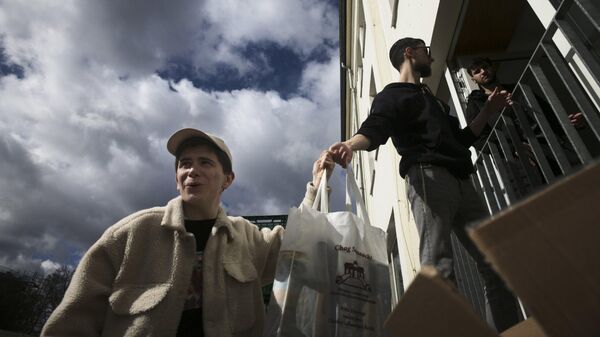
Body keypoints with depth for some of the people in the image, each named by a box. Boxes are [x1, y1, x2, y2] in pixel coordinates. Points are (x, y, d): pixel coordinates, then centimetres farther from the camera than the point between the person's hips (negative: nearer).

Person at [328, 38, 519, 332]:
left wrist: (487, 112, 30)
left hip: (461, 181, 8)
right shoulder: (393, 95, 10)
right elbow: (374, 129, -11)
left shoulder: (433, 100, 35)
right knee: (439, 265, -19)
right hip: (428, 176, -8)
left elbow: (460, 139, 38)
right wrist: (350, 144, -33)